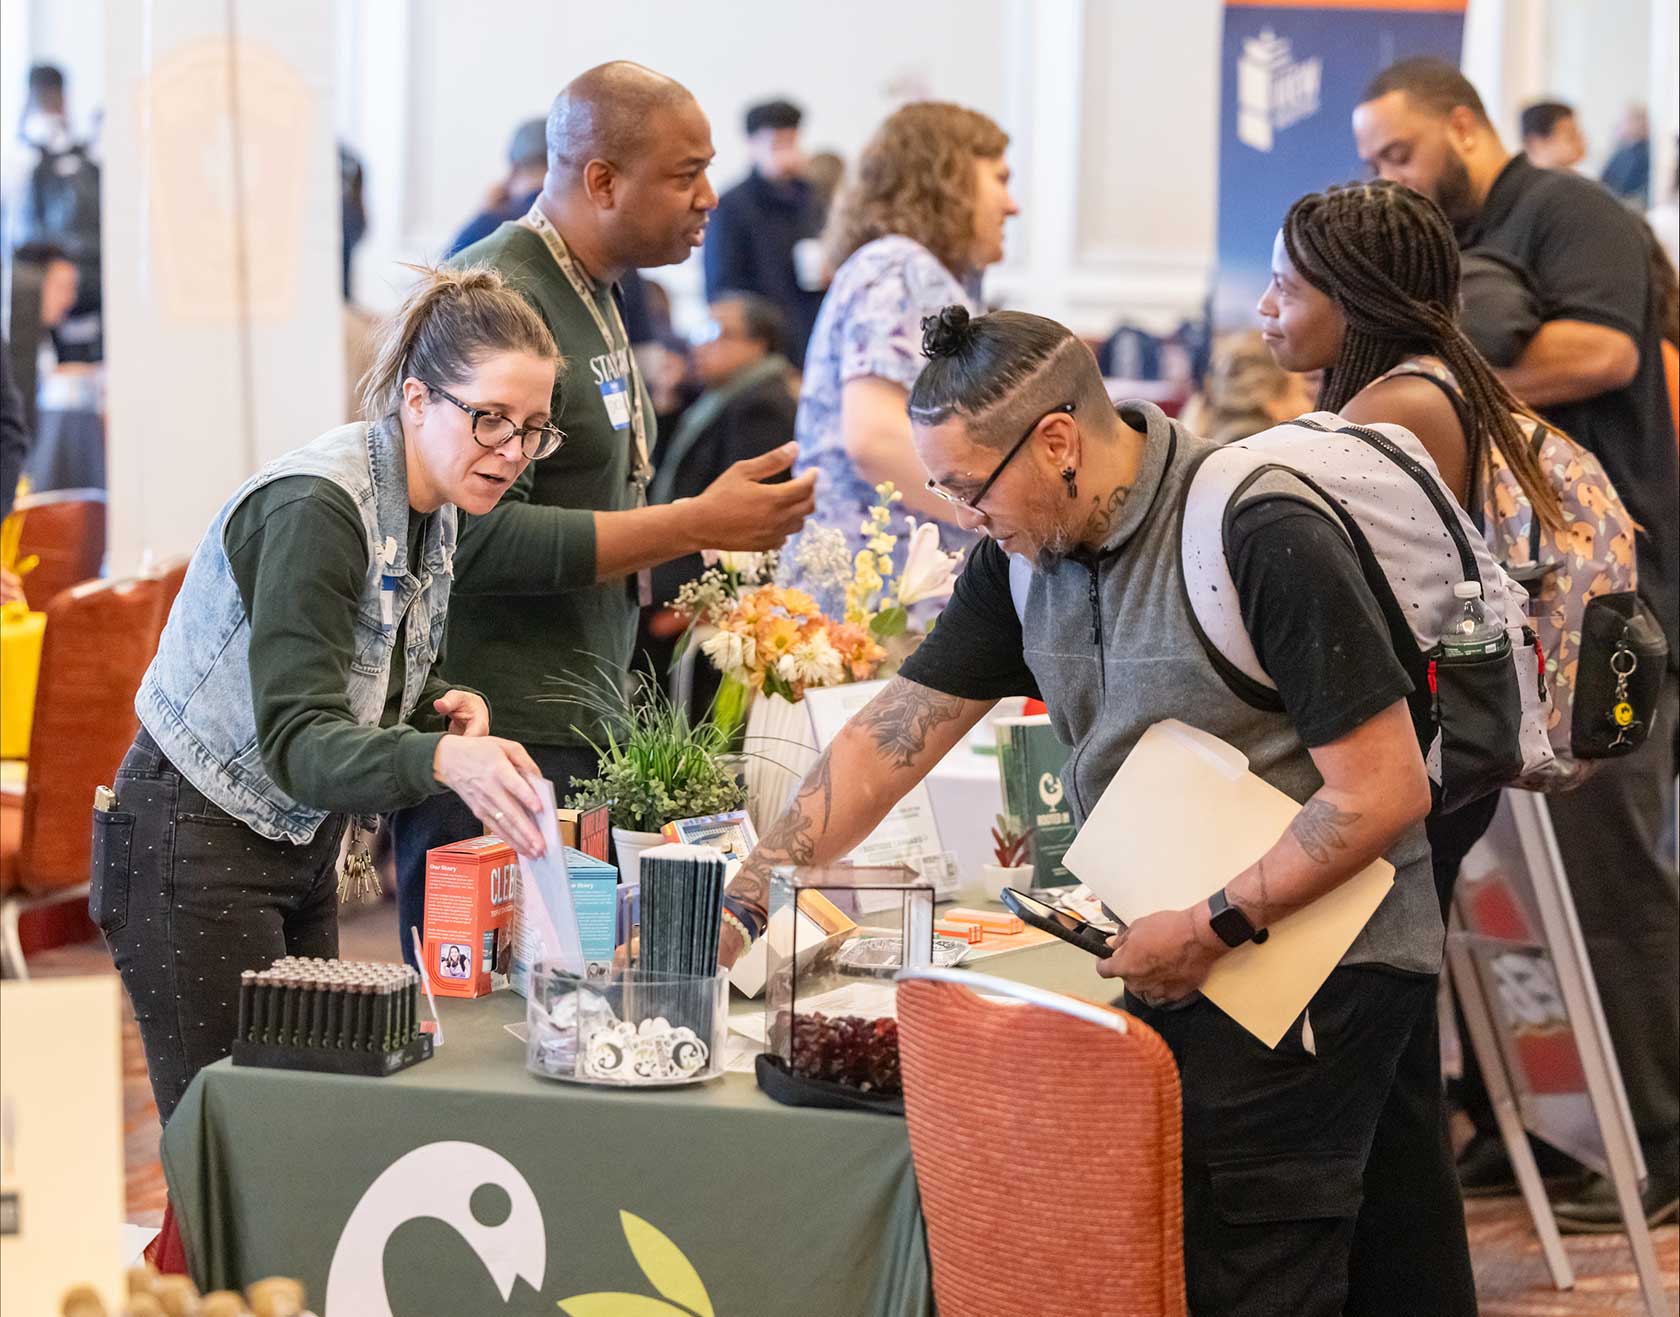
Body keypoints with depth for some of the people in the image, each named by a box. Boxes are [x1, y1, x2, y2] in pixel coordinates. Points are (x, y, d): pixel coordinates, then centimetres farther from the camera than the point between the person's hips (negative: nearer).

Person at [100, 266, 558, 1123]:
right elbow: (297, 741, -32)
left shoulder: (433, 510, 2)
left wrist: (446, 702, -6)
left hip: (301, 844, 9)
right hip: (195, 848, -9)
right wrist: (444, 759, -50)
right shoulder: (314, 508, -25)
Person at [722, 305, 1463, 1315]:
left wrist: (1210, 929, -16)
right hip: (1178, 969, 7)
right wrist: (738, 910, 4)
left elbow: (1384, 793, -19)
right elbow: (888, 742, 9)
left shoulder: (1263, 537, -19)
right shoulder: (1025, 553, 5)